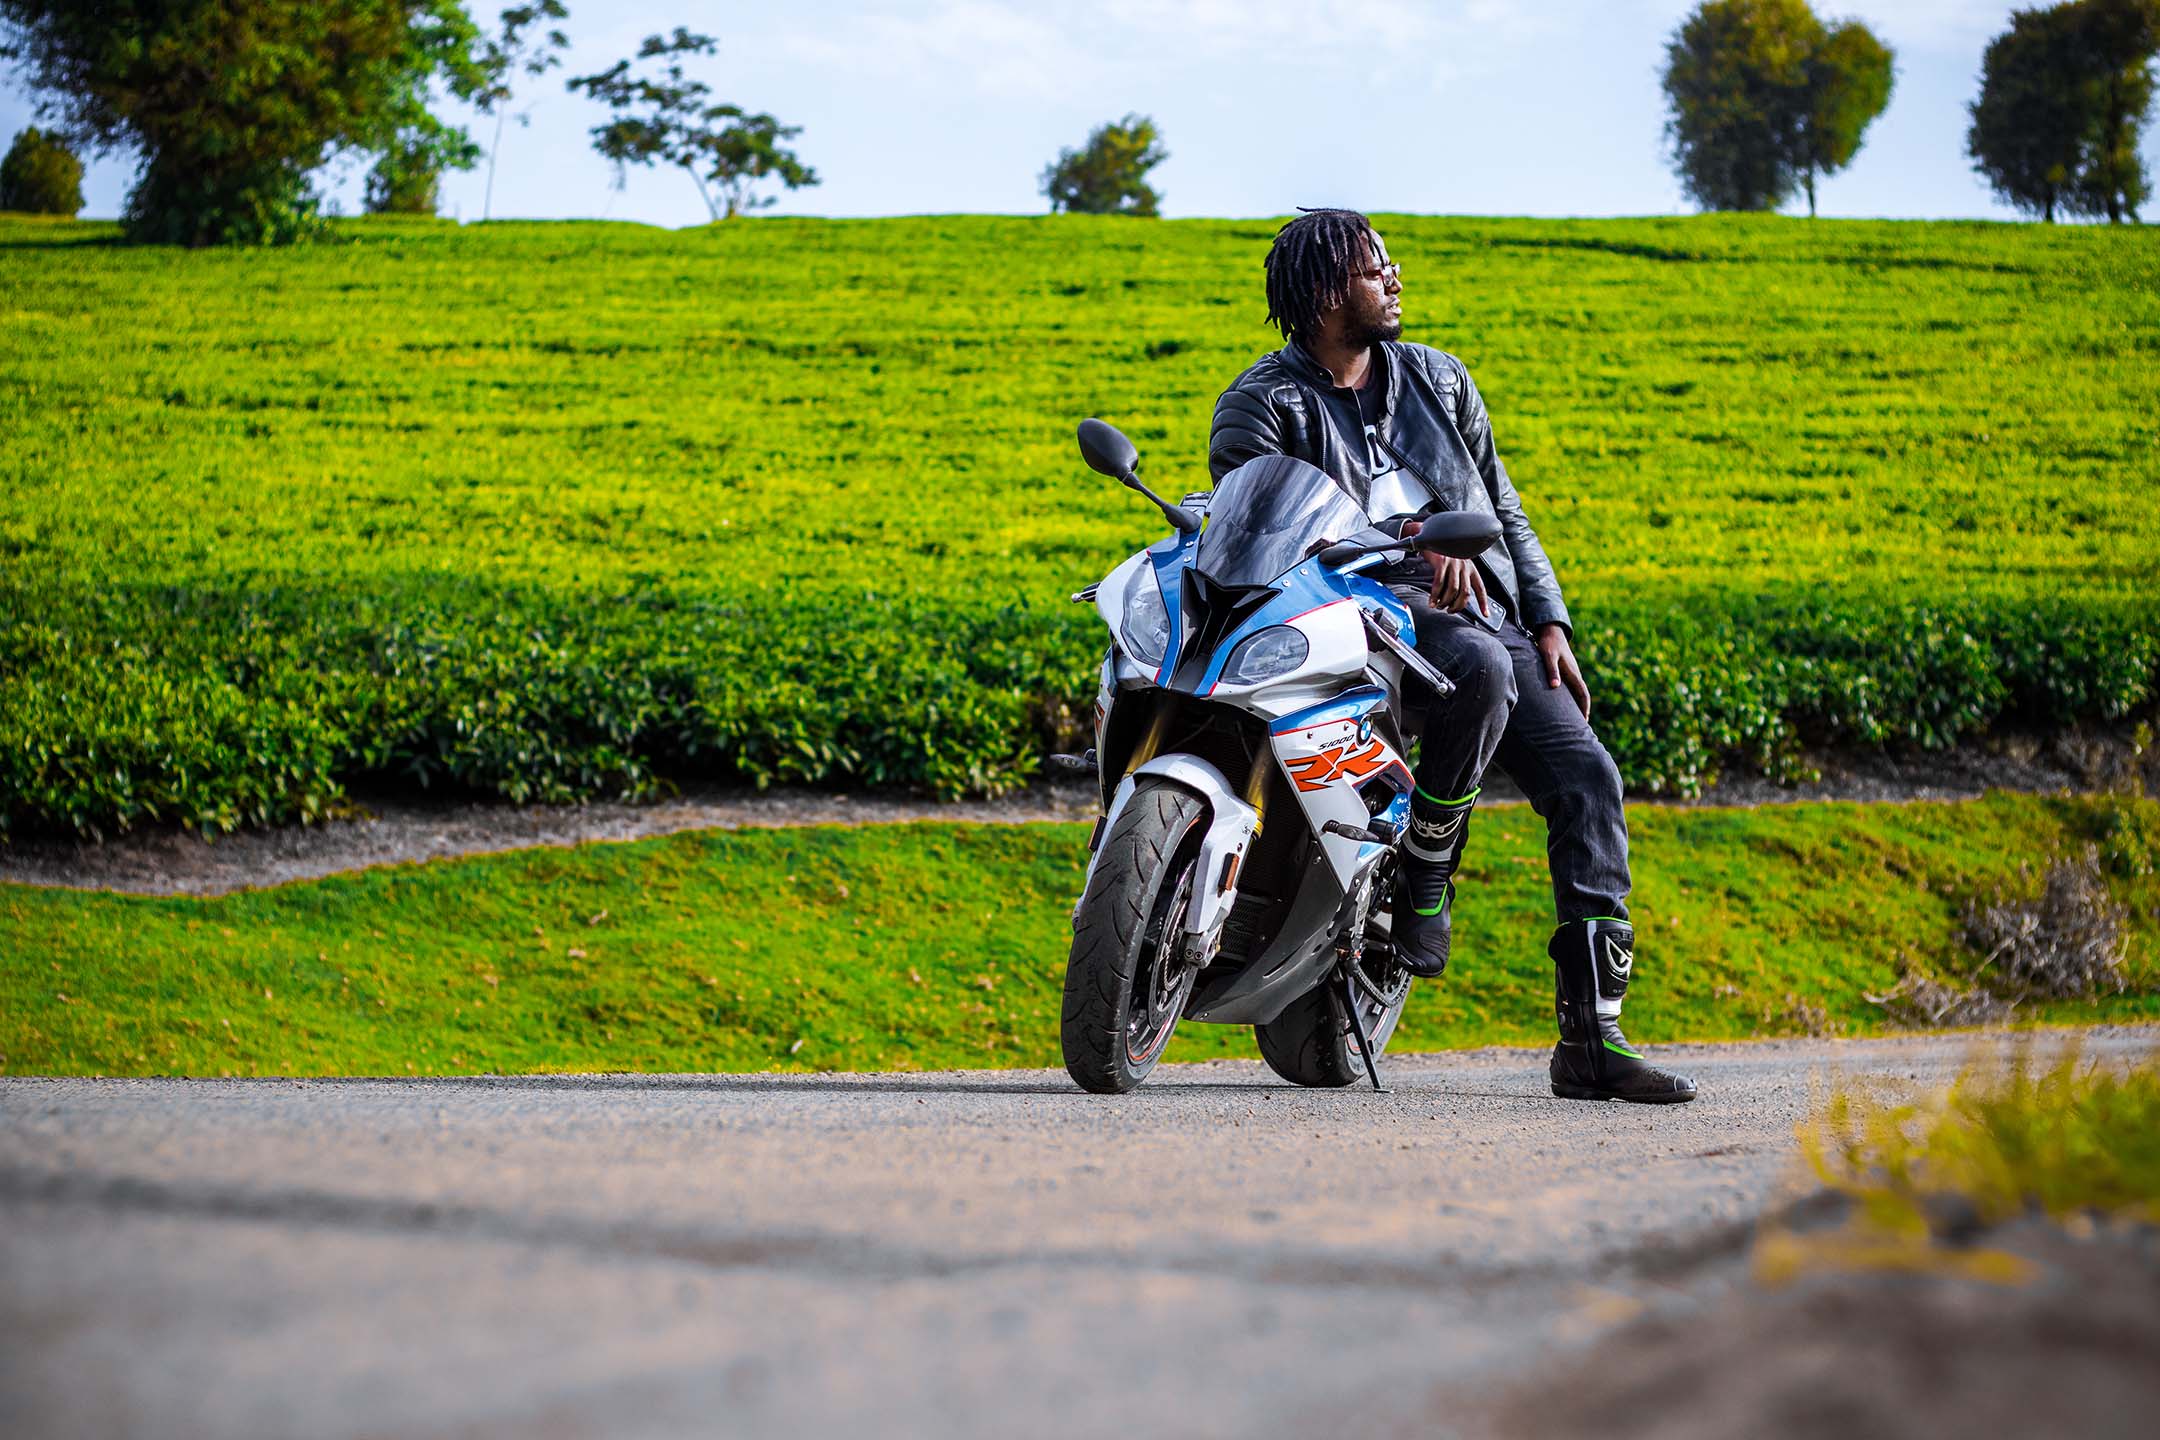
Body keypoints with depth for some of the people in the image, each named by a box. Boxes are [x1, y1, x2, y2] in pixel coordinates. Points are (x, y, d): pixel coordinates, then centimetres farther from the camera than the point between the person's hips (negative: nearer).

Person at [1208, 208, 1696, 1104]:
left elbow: (1504, 513, 24)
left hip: (1483, 616, 6)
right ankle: (1422, 877, -19)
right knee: (1482, 666, -39)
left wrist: (1549, 624, 11)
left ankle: (1591, 1039, -17)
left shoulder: (1437, 380, 21)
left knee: (1586, 778, -15)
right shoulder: (1261, 407, 5)